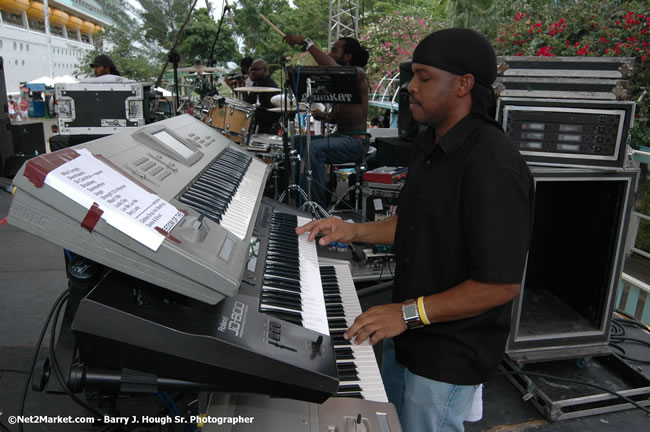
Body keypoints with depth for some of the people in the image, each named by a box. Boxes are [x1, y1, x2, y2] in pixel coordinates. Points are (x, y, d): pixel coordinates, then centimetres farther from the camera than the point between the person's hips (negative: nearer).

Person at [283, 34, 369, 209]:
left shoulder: (357, 74, -11)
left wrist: (306, 42, -30)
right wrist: (324, 116, 1)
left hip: (356, 141, -10)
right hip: (339, 135, 10)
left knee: (313, 148, -30)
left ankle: (319, 207, -23)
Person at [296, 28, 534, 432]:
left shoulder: (493, 166, -28)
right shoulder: (429, 145, 4)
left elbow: (502, 284, -27)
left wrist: (410, 312, -26)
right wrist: (353, 231, 5)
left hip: (449, 357, -9)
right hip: (407, 336, 9)